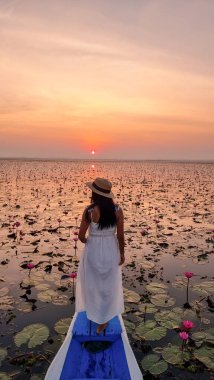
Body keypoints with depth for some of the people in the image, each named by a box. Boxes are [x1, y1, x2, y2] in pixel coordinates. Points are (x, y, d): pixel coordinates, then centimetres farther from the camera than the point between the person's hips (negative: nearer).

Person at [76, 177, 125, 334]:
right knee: (108, 285, 20)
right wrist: (122, 253, 7)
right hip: (111, 251, 2)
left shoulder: (89, 211, -19)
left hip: (93, 251, -2)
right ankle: (103, 321, 34)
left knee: (93, 283, 23)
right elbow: (120, 235, -7)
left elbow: (81, 236, -12)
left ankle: (95, 313, 44)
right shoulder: (117, 210, -12)